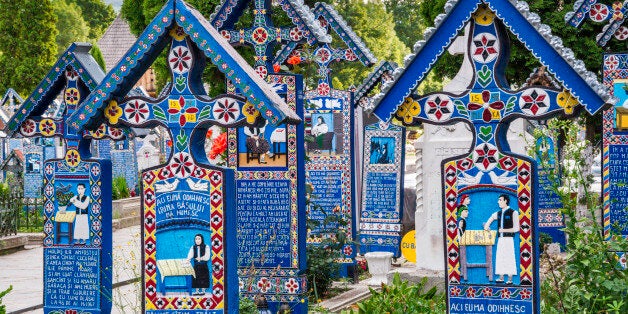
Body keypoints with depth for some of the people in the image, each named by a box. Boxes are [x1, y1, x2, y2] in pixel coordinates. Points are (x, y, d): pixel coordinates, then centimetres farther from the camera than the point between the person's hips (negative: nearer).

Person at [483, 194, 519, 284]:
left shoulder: (513, 213, -6)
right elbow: (492, 217, 35)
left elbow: (516, 229, -10)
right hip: (500, 239, 6)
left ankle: (510, 279, -2)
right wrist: (487, 225, 19)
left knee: (509, 258, -6)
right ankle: (501, 277, 11)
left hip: (509, 238, -6)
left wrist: (503, 230, -10)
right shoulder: (498, 213, 12)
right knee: (500, 257, 5)